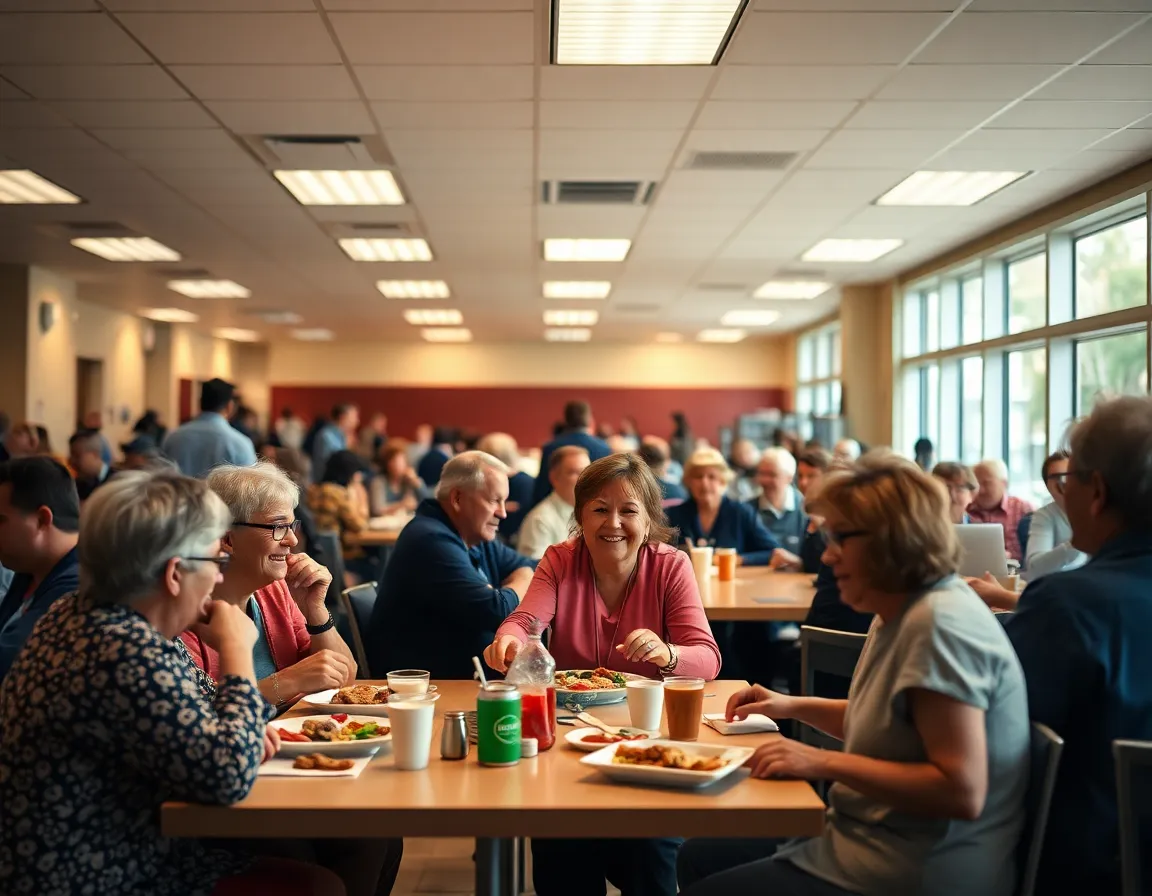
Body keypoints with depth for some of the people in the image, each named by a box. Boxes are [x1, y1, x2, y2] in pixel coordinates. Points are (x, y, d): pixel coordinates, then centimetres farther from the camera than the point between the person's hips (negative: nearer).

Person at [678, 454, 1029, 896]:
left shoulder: (941, 624, -23)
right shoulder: (900, 614, 9)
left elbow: (963, 792, -29)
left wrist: (825, 763, -24)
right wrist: (794, 706, 14)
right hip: (880, 839, 10)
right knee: (699, 857, 15)